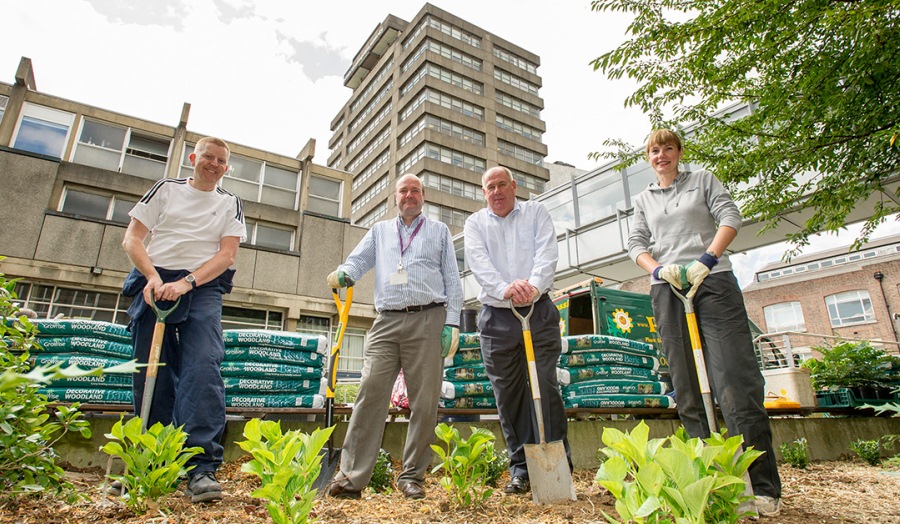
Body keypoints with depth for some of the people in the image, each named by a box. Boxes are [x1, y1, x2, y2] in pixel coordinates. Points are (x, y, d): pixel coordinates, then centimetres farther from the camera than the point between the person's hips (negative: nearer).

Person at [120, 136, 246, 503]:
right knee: (151, 374, 1)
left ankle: (202, 468, -23)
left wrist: (186, 282, -12)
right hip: (154, 284, 2)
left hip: (203, 288, -1)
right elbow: (131, 239, 10)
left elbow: (227, 255, 3)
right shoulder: (166, 189, 17)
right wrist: (153, 277, -9)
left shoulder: (230, 204, 15)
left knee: (203, 368, -19)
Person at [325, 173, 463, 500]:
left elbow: (452, 280, 11)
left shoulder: (439, 231, 18)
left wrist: (452, 323, -1)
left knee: (425, 401, -1)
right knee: (370, 393, -8)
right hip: (386, 322, 1)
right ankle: (352, 476, -2)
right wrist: (344, 273, -13)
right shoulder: (380, 231, 24)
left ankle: (412, 476, 11)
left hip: (428, 320, -1)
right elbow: (358, 260, 12)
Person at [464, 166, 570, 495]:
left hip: (539, 311, -1)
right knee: (508, 394, 5)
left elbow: (547, 252, -5)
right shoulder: (475, 223, 12)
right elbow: (478, 260, -7)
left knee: (545, 386, -5)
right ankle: (521, 467, 17)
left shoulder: (536, 212, 11)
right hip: (496, 317, 1)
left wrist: (534, 286, -25)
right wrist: (505, 288, -26)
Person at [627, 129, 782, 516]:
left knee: (736, 378, -10)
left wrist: (707, 258, -14)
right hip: (667, 291, 3)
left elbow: (729, 216, 2)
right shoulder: (643, 200, 20)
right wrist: (658, 268, -10)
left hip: (713, 281, -2)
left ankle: (764, 486, -3)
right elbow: (636, 243, 10)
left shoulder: (702, 179, 15)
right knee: (686, 387, 1)